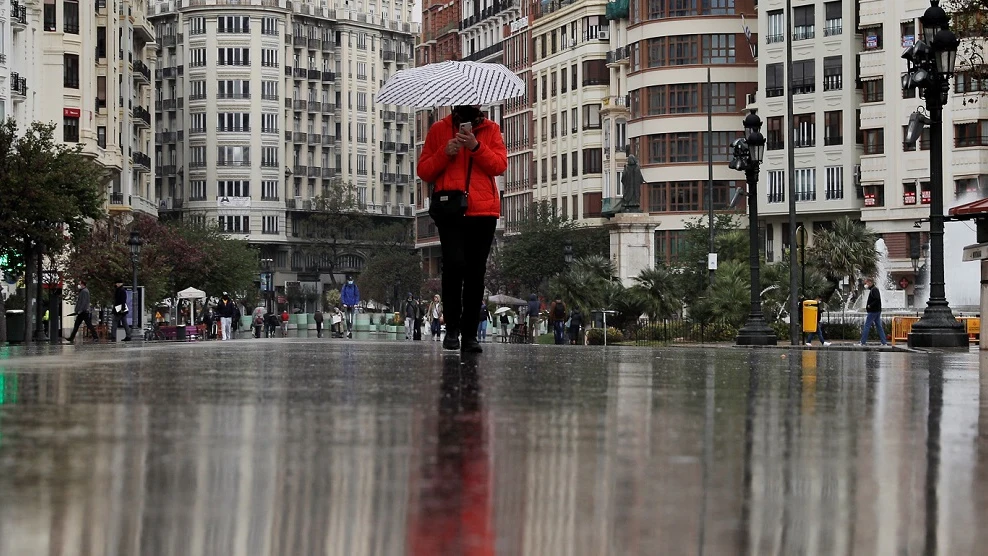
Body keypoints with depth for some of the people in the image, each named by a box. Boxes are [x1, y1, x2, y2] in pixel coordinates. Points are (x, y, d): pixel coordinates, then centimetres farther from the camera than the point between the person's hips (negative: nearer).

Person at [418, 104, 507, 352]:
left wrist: (476, 146, -13)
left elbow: (500, 165, 0)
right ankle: (452, 328, -5)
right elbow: (424, 171, 9)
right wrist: (445, 153, -8)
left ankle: (470, 334, 7)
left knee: (476, 272, 2)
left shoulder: (491, 129, 13)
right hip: (450, 208, -2)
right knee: (454, 262, -18)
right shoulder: (439, 129, 11)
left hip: (483, 210, 2)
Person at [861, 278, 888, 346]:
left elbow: (877, 300, -24)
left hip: (873, 311, -10)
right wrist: (867, 307, 12)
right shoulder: (874, 289, 17)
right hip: (877, 311, 10)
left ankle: (863, 342, -5)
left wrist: (870, 306, -18)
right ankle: (884, 342, 9)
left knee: (867, 326, -6)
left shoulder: (874, 290, -13)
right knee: (879, 326, 9)